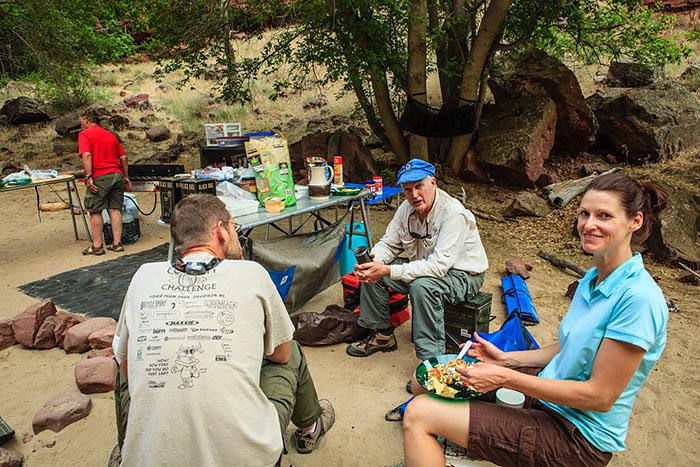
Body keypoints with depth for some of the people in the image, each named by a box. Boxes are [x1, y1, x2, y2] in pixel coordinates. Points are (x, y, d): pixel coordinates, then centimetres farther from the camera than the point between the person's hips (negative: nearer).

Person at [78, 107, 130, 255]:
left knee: (95, 211, 3)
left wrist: (88, 177, -17)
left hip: (99, 177, -6)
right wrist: (126, 177, 22)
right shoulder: (110, 134, 20)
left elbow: (86, 155, -15)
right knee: (114, 209, 9)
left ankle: (97, 246, 7)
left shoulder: (84, 134, 0)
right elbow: (123, 157, 18)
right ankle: (117, 243, 9)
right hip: (117, 174, 6)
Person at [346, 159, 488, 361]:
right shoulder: (407, 209, -4)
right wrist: (372, 261, -22)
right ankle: (382, 334, 11)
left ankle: (432, 358, -23)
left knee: (422, 286, -38)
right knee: (370, 272, -5)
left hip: (462, 275, -7)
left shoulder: (454, 214, -27)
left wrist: (387, 271, -38)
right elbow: (388, 244, 3)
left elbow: (439, 266, -34)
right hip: (423, 268, 7)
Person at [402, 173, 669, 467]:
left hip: (577, 436, -8)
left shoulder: (639, 298, -23)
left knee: (418, 415, -15)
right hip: (547, 390, 8)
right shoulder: (593, 278, 4)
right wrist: (506, 359, 2)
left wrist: (506, 378, -24)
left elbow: (600, 396, -22)